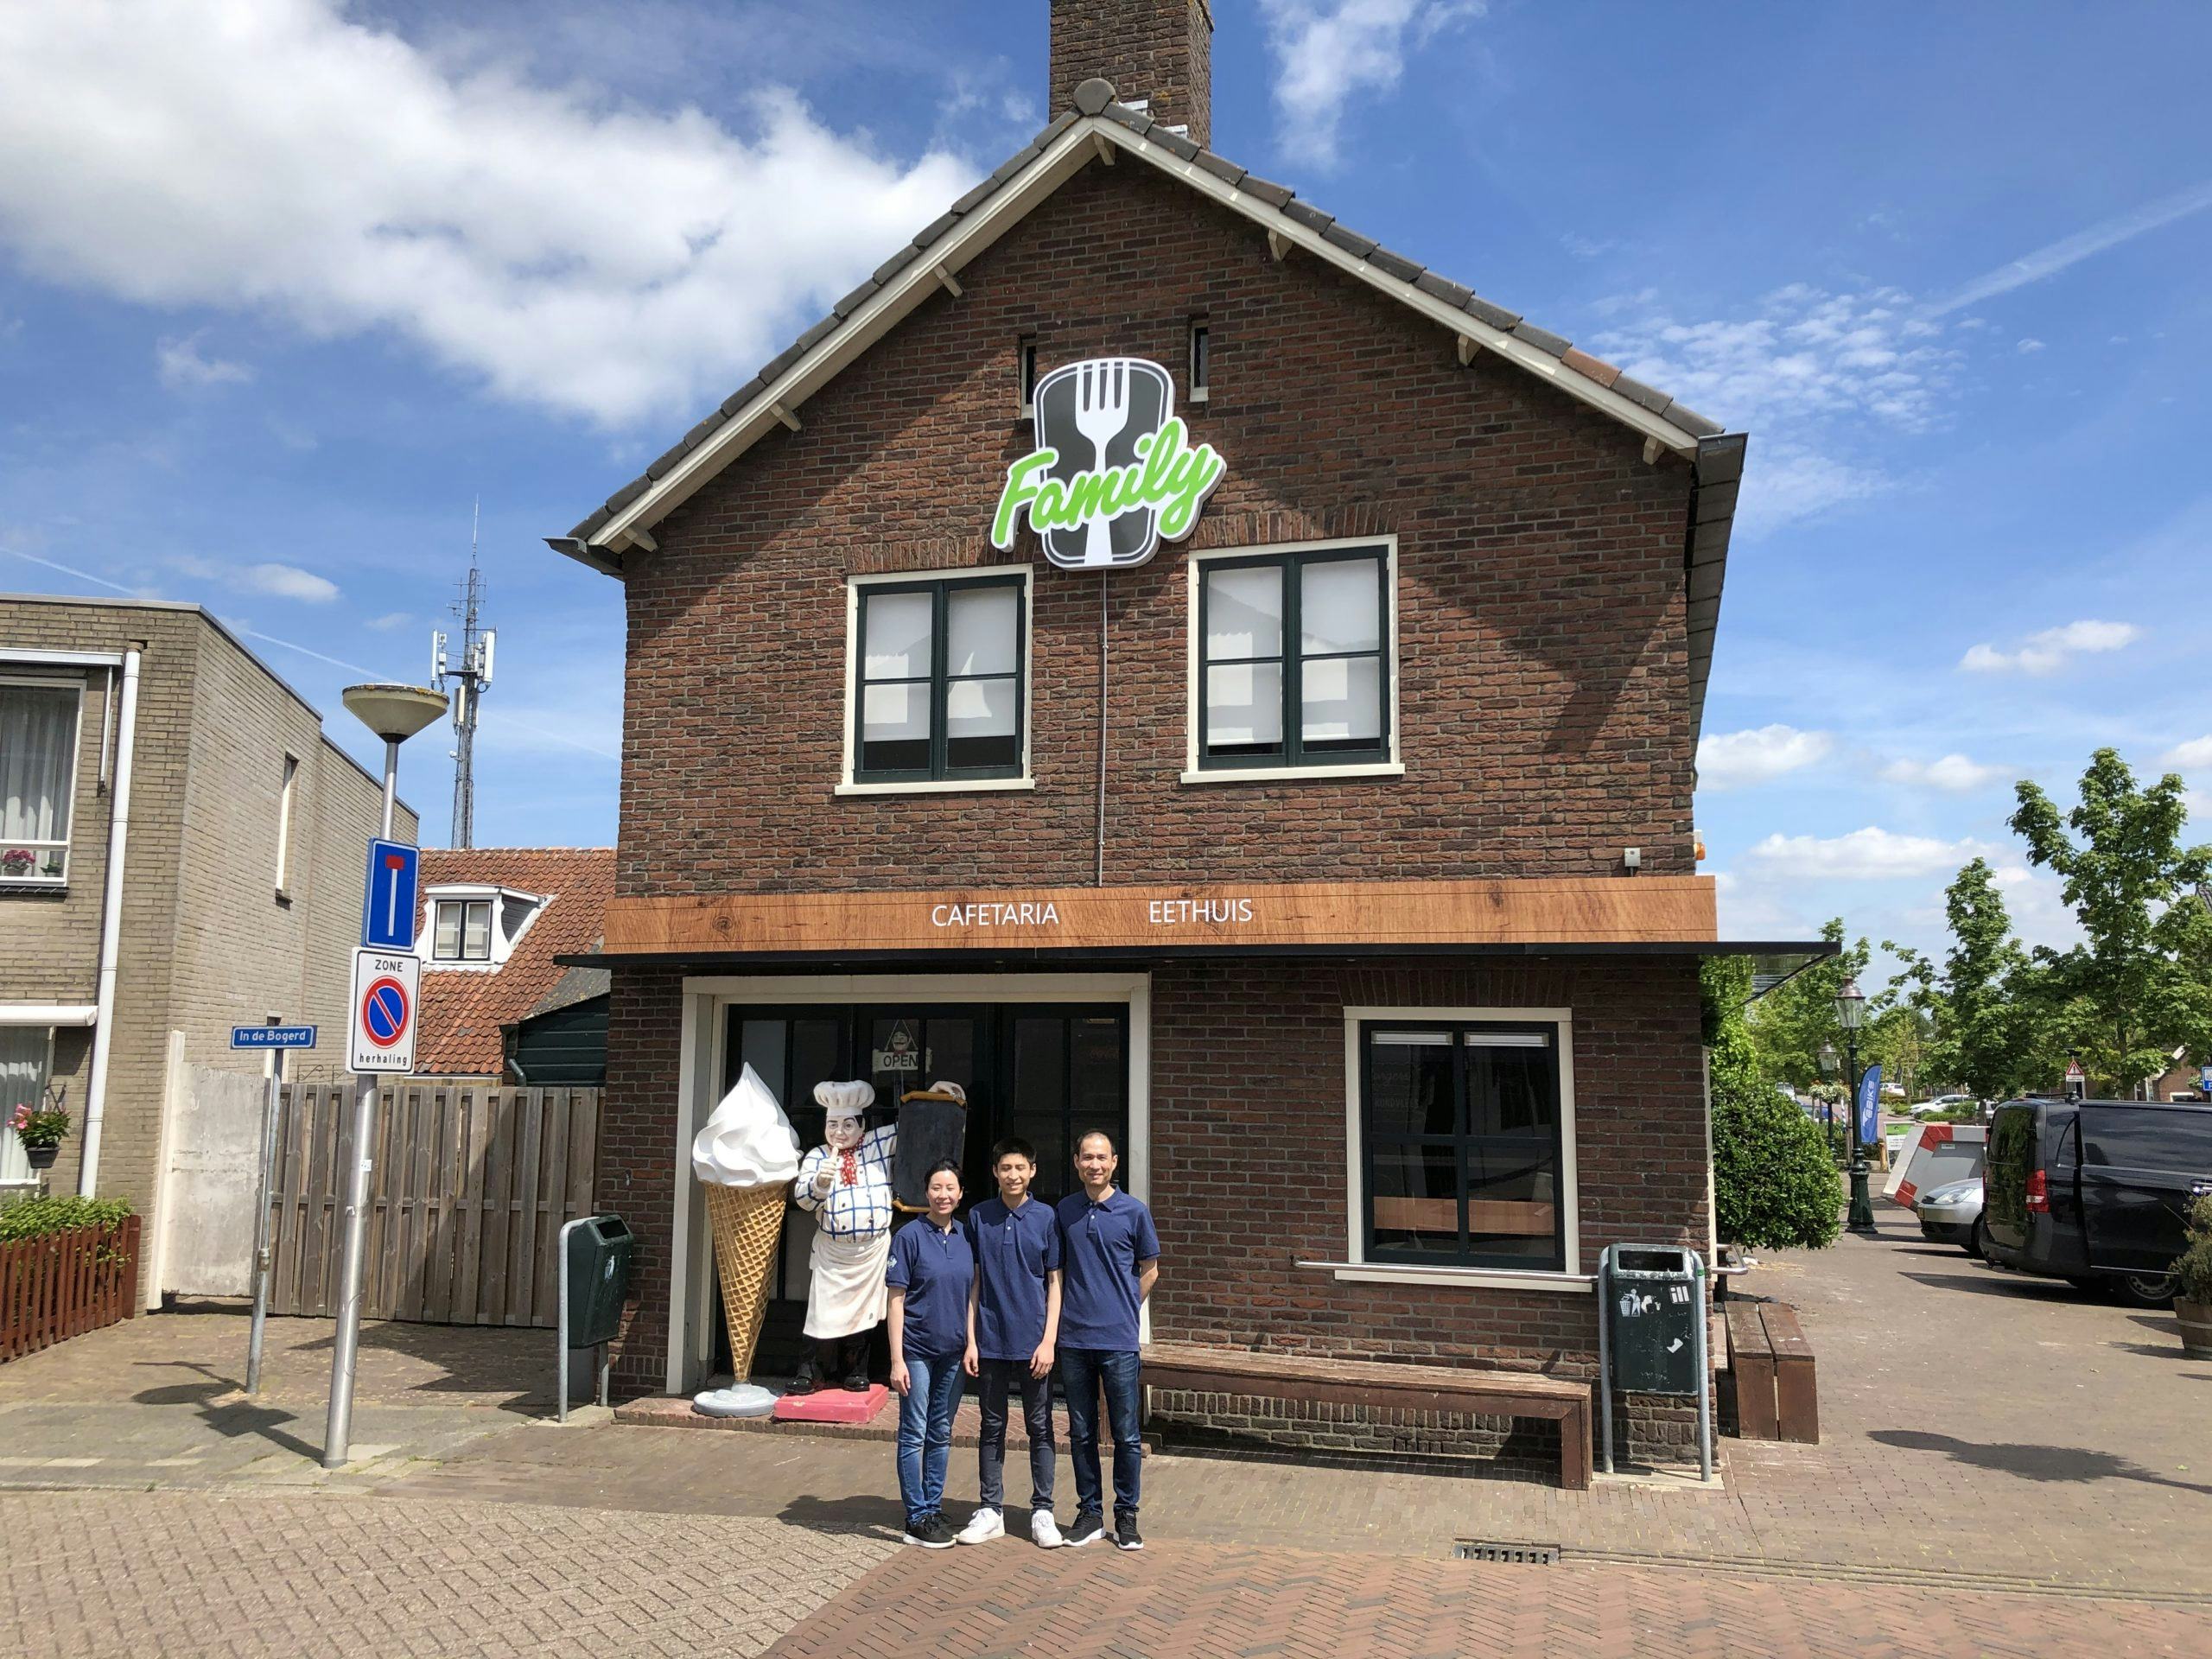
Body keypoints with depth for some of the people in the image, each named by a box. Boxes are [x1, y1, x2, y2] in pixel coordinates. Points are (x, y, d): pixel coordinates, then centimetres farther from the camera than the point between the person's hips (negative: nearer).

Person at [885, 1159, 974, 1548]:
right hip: (917, 1349, -5)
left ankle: (933, 1509, 22)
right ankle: (917, 1519, 9)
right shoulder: (910, 1236, -9)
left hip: (953, 1351, 5)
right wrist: (897, 1359, -13)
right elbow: (896, 1300, -10)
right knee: (914, 1434, 2)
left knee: (942, 1434, 12)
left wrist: (970, 1344, 7)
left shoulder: (965, 1237, 5)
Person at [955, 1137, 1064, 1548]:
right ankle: (990, 1511, 19)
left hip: (1033, 1340, -1)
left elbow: (1054, 1282, 0)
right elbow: (974, 1283, 5)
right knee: (992, 1426, 10)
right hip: (991, 1340, 1)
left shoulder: (1045, 1217, -2)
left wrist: (1048, 1341, -7)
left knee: (1040, 1427, 6)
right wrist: (970, 1340, 0)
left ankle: (1042, 1511, 16)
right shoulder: (979, 1217, 2)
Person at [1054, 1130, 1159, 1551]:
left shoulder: (1134, 1211, -3)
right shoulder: (1065, 1211, 6)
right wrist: (1073, 1313, 10)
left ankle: (1126, 1516, 16)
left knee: (1126, 1434, 3)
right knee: (1081, 1433, 10)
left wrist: (1120, 1311, 8)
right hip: (1074, 1340, 3)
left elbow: (1149, 1271, 8)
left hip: (1119, 1340, -3)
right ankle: (1089, 1512, 22)